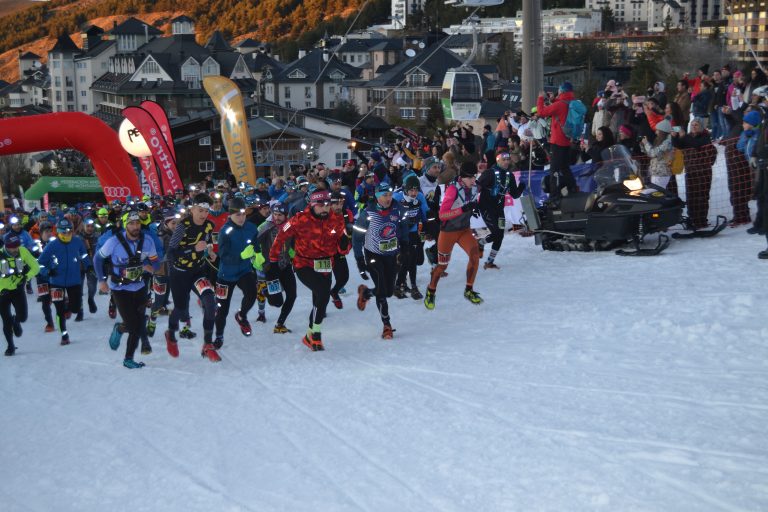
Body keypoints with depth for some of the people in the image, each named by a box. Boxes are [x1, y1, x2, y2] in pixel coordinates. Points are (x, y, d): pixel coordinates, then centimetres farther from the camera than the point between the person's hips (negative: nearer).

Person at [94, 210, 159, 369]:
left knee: (139, 327, 5)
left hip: (139, 288, 4)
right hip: (119, 289, -4)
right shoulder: (114, 242, -19)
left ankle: (128, 359, 26)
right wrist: (101, 280, -2)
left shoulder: (147, 241, -10)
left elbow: (155, 261, 1)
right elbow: (98, 258, -3)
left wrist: (151, 267, -22)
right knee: (132, 325, -10)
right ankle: (119, 329, 25)